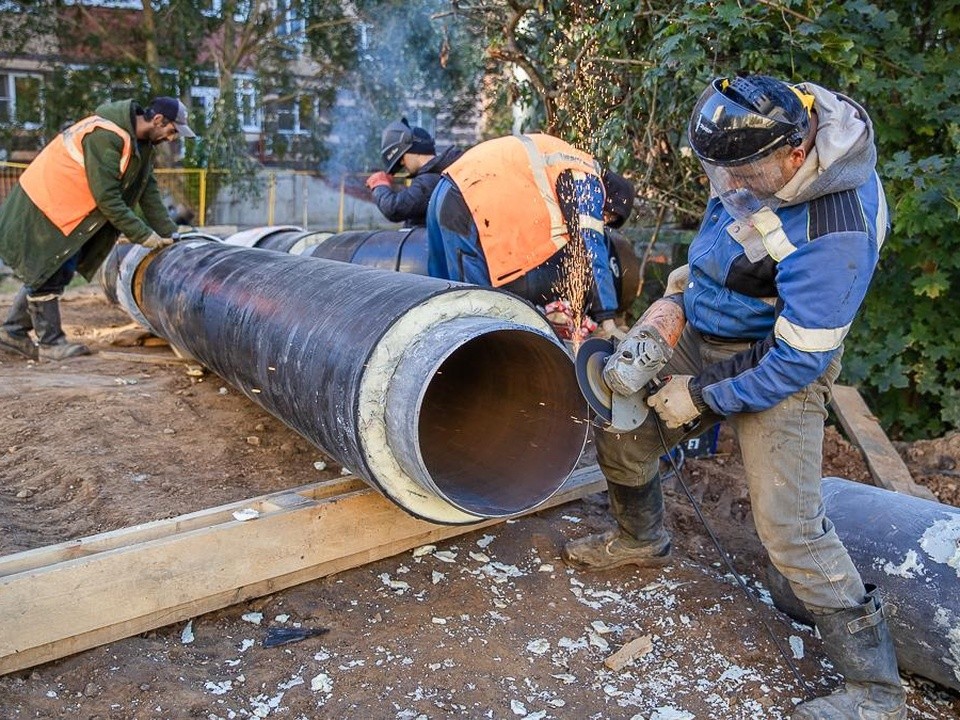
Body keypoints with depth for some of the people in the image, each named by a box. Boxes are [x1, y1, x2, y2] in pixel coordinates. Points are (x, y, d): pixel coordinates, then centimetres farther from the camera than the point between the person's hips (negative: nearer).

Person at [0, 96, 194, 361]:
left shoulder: (140, 143, 3)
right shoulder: (105, 136, -27)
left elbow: (148, 191, 5)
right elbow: (106, 197, -28)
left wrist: (169, 235, 0)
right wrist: (143, 235, -22)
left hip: (67, 212, 10)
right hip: (41, 208, -10)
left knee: (59, 273, 14)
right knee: (45, 276, -2)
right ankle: (50, 342, 9)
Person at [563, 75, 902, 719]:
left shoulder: (834, 235, -34)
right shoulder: (778, 123, -10)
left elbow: (799, 361, -25)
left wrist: (705, 399, -16)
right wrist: (682, 285, 9)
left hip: (779, 366, -8)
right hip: (704, 340, 8)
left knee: (790, 527, -10)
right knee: (622, 436, 14)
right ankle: (640, 541, 44)